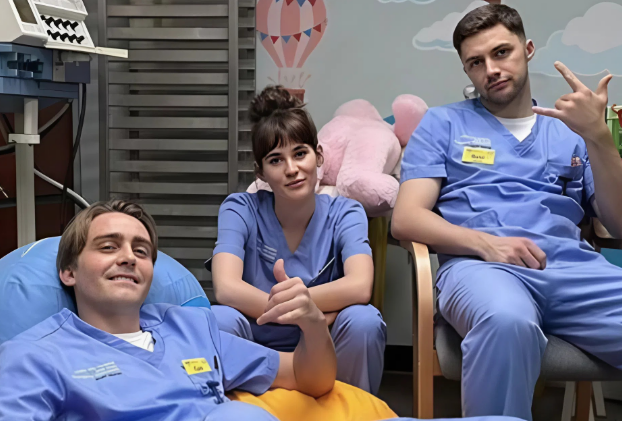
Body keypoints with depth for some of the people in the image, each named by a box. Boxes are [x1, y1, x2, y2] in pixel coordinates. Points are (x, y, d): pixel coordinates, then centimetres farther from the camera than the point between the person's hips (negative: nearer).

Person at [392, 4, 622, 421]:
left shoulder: (571, 130, 24)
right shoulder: (444, 123, 19)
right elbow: (406, 219, 7)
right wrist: (484, 242, -10)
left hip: (575, 267, 2)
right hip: (478, 263, -1)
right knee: (508, 322, -39)